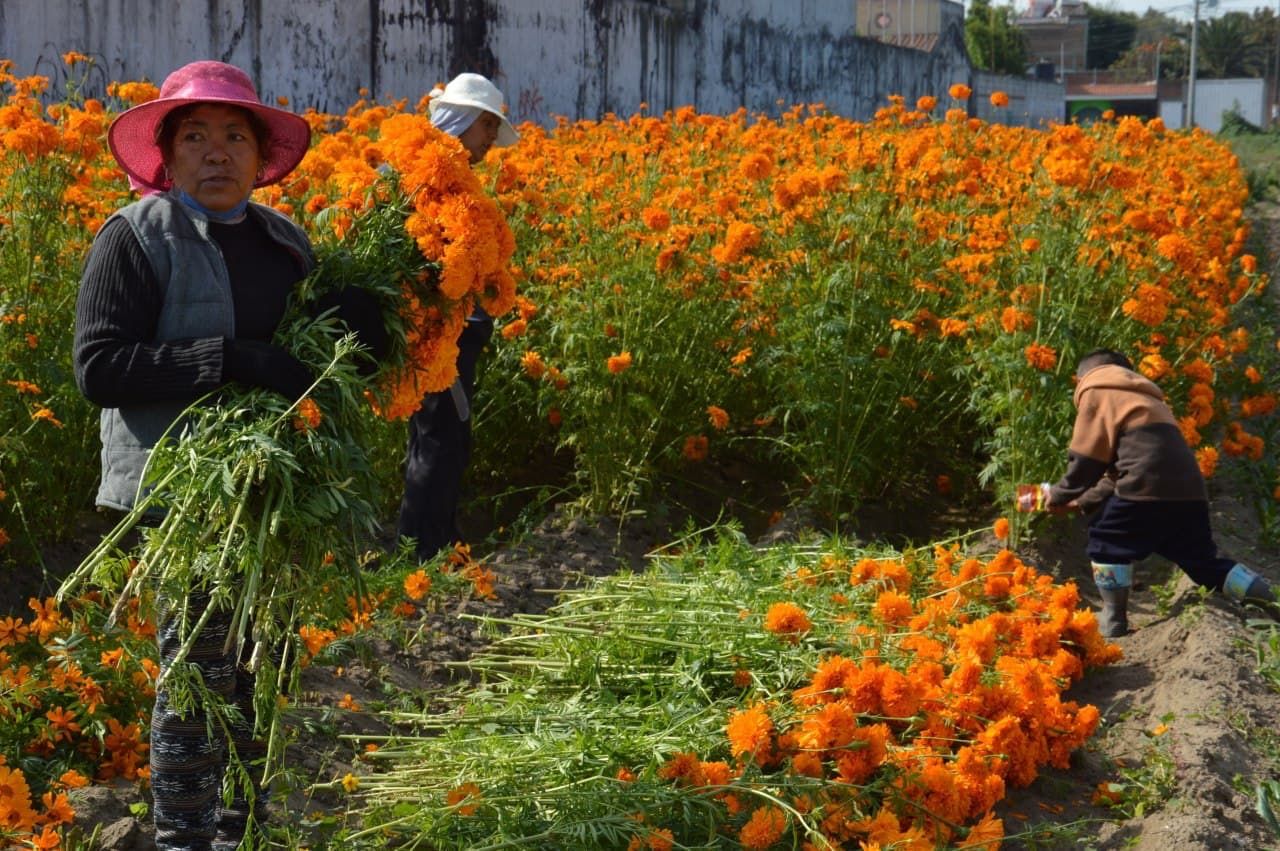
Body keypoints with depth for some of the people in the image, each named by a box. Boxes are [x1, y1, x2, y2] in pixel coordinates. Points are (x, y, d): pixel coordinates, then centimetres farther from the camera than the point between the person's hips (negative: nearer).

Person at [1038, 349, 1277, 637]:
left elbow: (1086, 458, 4)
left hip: (1147, 484, -8)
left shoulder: (1096, 390, 11)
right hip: (1189, 488, 8)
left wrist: (1059, 495, 16)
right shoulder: (1142, 397, 37)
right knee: (1201, 558, 16)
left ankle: (1113, 619, 10)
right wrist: (1083, 501, 33)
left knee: (1106, 542, 10)